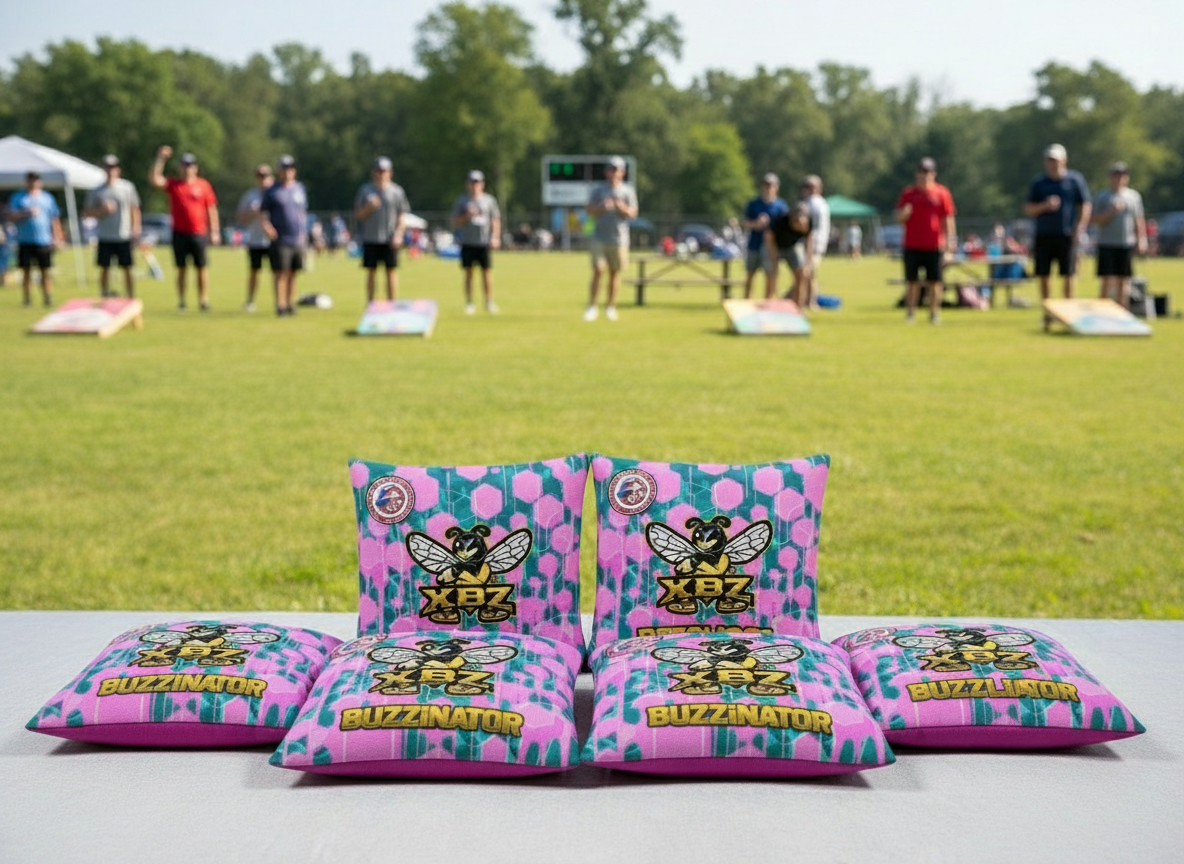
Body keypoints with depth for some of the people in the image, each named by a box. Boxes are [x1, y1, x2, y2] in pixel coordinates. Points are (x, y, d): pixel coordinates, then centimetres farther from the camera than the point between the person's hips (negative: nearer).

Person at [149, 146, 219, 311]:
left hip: (199, 234, -1)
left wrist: (214, 231, 2)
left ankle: (203, 300, 8)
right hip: (179, 233, 1)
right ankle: (181, 301, 10)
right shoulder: (173, 184, 6)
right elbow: (154, 179, -6)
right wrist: (160, 159, -10)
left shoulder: (203, 185, 4)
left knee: (201, 268, 1)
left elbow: (211, 209, 5)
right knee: (181, 268, 5)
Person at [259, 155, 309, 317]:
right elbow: (262, 211, 5)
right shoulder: (272, 190, 2)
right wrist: (266, 224, -14)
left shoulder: (299, 188, 14)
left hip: (299, 238, 4)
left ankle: (291, 303, 13)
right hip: (281, 238, -4)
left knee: (293, 273, 7)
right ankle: (280, 305, -6)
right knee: (281, 272, -7)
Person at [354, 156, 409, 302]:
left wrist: (398, 234, -7)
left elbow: (402, 215, 5)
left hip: (390, 240, -1)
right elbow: (357, 215, 6)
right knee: (371, 271, 3)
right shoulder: (365, 190, 7)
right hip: (370, 239, 1)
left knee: (391, 271, -1)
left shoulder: (397, 191, 6)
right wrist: (369, 208, -14)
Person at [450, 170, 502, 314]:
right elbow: (455, 222, 4)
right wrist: (466, 216, -13)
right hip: (467, 243, 0)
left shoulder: (489, 200, 9)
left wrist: (495, 237, -1)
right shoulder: (461, 201, 6)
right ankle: (469, 303, 7)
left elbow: (495, 220, 11)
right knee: (468, 272, 1)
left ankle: (489, 302, 5)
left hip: (484, 243, 0)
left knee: (487, 271, -2)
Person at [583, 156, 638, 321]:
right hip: (600, 238, -1)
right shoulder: (598, 189, 7)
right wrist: (601, 207, -17)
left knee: (615, 273, 4)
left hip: (619, 238, 1)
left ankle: (610, 306, 15)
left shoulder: (627, 191, 6)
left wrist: (622, 208, -19)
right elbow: (590, 210, 2)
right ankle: (591, 306, -6)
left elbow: (633, 213, 1)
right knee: (597, 271, -9)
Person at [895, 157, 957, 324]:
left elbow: (948, 219, 5)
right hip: (912, 245, 1)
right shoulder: (908, 193, 7)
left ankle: (934, 313, 10)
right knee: (912, 281, 2)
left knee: (934, 282, 1)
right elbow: (899, 218, 7)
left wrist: (949, 241, 0)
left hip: (934, 246, -1)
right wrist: (904, 213, -16)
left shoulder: (942, 193, 4)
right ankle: (910, 312, 8)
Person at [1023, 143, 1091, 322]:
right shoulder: (1038, 182, 8)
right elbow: (1028, 209, 7)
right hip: (1043, 235, 2)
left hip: (1066, 236, -2)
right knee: (1043, 277, 1)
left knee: (1068, 276, -1)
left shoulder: (1075, 180, 4)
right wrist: (1044, 206, -12)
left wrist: (1079, 229, -5)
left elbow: (1085, 206, 6)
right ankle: (1047, 314, 10)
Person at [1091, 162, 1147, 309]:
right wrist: (1111, 212, -17)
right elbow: (1095, 220, -3)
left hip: (1127, 244, 2)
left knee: (1123, 280, 6)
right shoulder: (1103, 197, 2)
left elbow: (1139, 221, 13)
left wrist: (1141, 240, 6)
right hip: (1107, 244, -2)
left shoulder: (1134, 196, 10)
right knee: (1107, 280, -5)